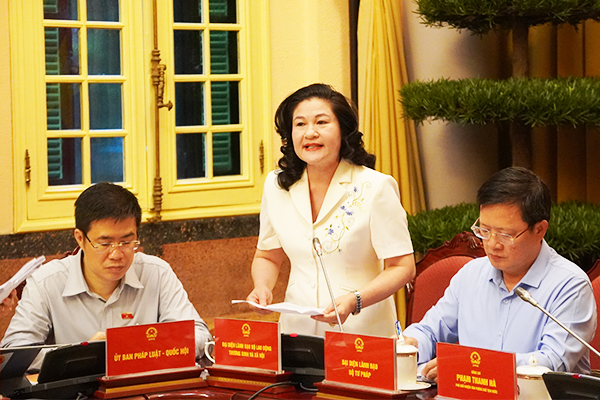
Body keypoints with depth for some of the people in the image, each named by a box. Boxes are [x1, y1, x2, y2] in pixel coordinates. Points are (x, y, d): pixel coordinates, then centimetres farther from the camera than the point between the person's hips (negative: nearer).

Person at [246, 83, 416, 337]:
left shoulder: (375, 187, -6)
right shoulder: (276, 185, 6)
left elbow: (403, 267, -5)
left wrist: (354, 301, -20)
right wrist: (262, 287, -1)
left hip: (363, 331, -3)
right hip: (297, 330, 4)